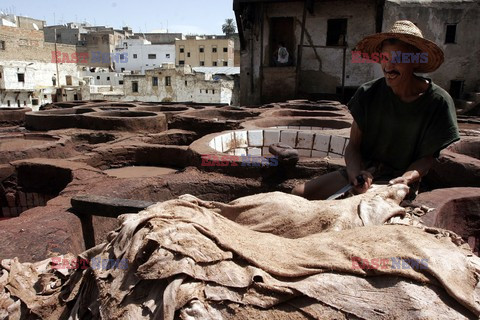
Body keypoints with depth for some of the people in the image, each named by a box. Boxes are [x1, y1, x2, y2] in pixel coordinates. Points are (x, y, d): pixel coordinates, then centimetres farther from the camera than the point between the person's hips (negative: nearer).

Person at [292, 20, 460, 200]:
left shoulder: (437, 102, -8)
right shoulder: (368, 94, -3)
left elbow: (427, 157, -2)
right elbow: (353, 146, 0)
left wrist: (405, 180, -24)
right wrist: (356, 174, -22)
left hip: (399, 182, -3)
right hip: (362, 170, 3)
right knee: (299, 194, -13)